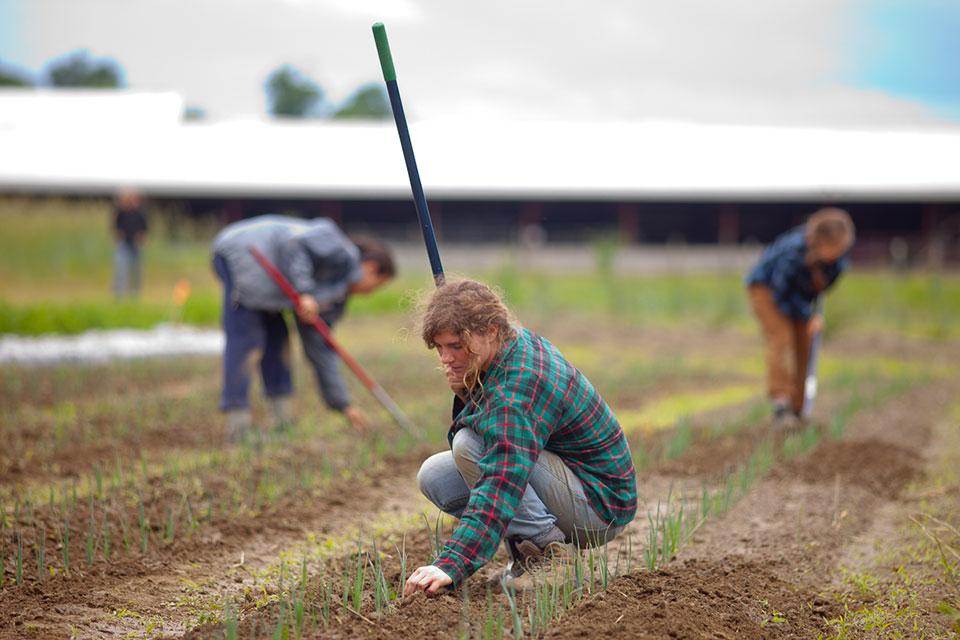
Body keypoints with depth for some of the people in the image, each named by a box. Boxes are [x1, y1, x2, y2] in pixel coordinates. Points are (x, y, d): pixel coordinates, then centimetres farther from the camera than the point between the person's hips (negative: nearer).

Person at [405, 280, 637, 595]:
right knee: (433, 475, 2)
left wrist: (450, 565, -46)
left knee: (470, 445, -28)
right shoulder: (521, 341, -1)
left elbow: (500, 489, -39)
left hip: (600, 506, -10)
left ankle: (549, 552, -17)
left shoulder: (516, 392, -30)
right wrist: (464, 393, -11)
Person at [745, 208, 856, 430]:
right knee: (781, 338, -22)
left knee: (804, 345, 0)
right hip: (767, 287, -6)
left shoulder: (841, 249, -24)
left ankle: (795, 411, 5)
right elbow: (782, 295, -28)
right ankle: (780, 406, -29)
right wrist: (809, 317, -21)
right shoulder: (794, 251, -40)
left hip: (801, 293, 6)